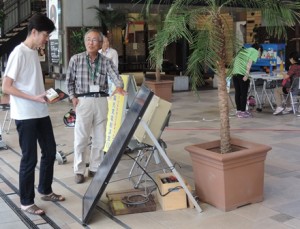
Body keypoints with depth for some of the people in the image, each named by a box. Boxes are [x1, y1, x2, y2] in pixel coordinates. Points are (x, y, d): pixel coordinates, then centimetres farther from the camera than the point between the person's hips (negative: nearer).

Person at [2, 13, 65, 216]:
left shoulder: (35, 53, 12)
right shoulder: (19, 53, -14)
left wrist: (47, 94, 4)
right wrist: (34, 98, -21)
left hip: (41, 113, 9)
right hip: (25, 116, -8)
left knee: (50, 151, 15)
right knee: (30, 159, 0)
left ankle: (45, 191, 32)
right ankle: (26, 202, 15)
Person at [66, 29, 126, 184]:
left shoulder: (106, 61, 2)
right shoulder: (76, 59, 0)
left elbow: (115, 76, -14)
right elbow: (69, 80, 7)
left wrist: (119, 87, -35)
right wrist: (73, 97, -4)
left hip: (101, 101, 2)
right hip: (84, 101, -2)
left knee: (99, 138, 9)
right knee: (81, 138, 0)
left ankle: (94, 168, 22)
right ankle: (79, 171, 12)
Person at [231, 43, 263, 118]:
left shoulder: (243, 50, 27)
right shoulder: (255, 51, 7)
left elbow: (234, 60, 20)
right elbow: (249, 63, -8)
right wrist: (247, 75, -14)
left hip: (234, 73, 7)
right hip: (242, 73, -7)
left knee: (238, 92, 13)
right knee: (244, 93, 1)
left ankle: (238, 110, 20)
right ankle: (242, 112, 4)